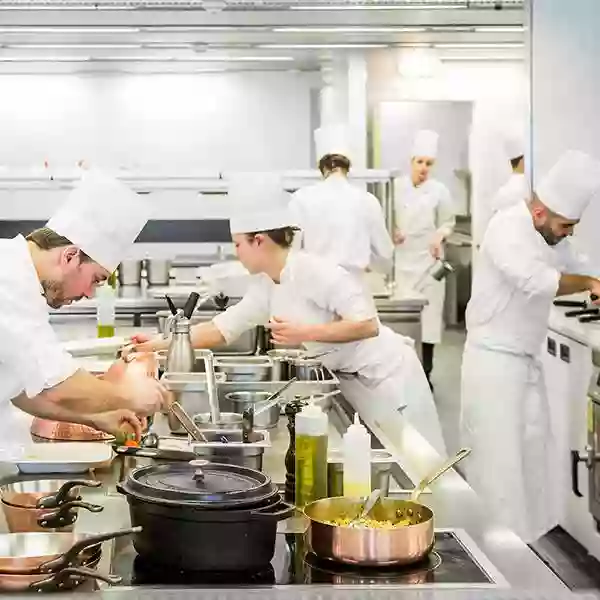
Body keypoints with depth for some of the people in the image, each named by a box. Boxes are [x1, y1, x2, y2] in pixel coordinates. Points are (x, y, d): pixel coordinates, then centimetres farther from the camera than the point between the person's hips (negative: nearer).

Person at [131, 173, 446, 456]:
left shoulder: (316, 272, -25)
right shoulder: (265, 287, 0)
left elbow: (367, 324, -27)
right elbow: (223, 327, 5)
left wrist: (304, 333, -30)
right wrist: (160, 344, 1)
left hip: (385, 375, -8)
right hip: (353, 380, 8)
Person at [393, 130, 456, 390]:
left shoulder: (439, 190, -2)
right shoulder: (396, 187, -1)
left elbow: (448, 222, 6)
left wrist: (440, 236, -13)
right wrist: (391, 231, -13)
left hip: (428, 259, 0)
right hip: (402, 259, 0)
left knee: (429, 314, 0)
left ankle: (425, 373, 10)